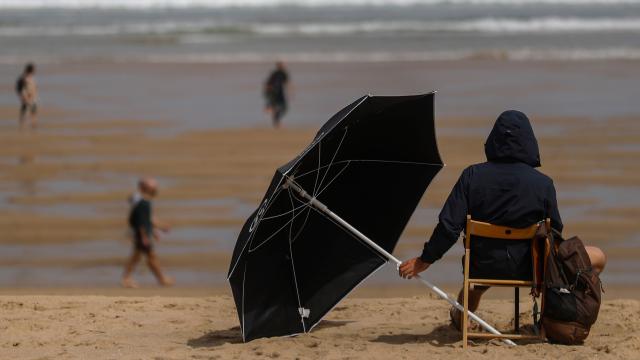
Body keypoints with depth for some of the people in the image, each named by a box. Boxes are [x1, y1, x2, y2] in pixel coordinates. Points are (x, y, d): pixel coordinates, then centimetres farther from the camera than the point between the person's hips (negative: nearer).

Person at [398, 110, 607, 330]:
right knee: (598, 258, 11)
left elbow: (449, 225, -12)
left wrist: (425, 260, 0)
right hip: (527, 268, -4)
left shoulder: (472, 175, -9)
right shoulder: (542, 184, -12)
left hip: (482, 266, 4)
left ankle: (458, 320, 64)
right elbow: (555, 231, -2)